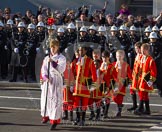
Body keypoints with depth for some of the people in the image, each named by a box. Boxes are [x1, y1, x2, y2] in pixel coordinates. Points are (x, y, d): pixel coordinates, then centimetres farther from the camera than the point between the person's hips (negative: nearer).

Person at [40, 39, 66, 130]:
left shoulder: (61, 58, 0)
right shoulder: (46, 58, 13)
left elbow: (61, 69, -13)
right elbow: (43, 70, 8)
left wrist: (52, 62, -22)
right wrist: (45, 77, -10)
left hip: (56, 82, -5)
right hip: (47, 81, 5)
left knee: (55, 100, -10)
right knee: (45, 99, 11)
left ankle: (55, 120, -9)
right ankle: (46, 116, 32)